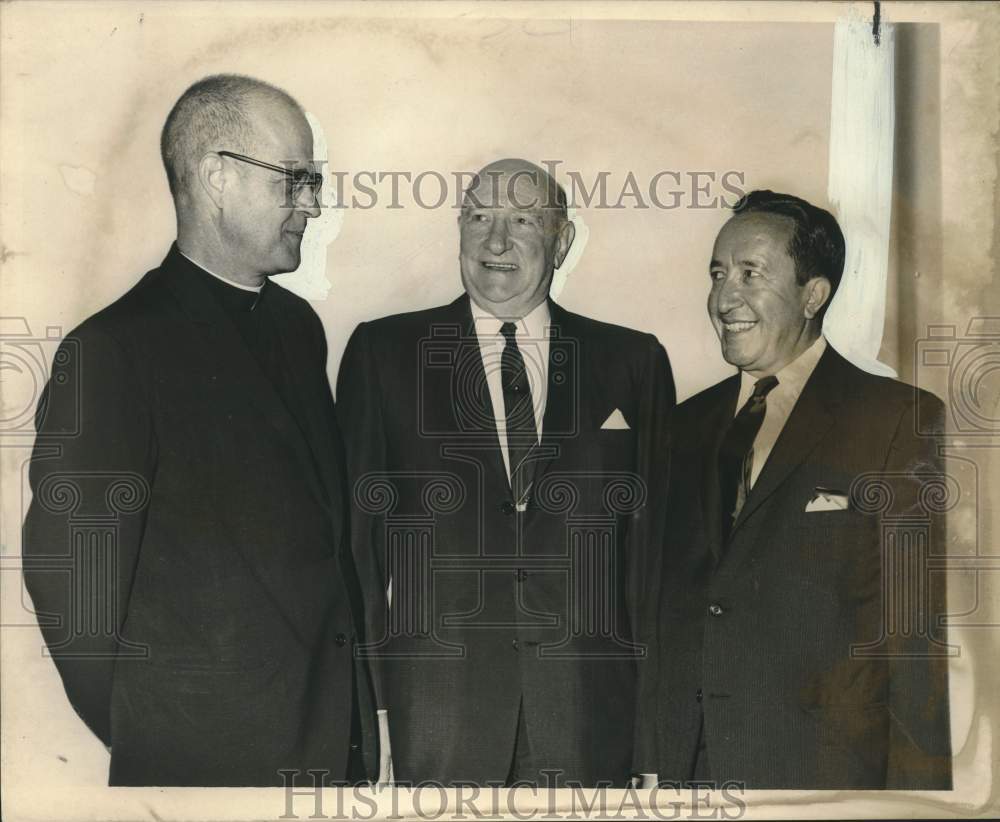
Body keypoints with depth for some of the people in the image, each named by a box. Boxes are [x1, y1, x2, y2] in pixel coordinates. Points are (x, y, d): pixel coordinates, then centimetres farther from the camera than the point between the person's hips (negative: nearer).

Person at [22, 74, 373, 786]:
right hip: (207, 755, -6)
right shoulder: (114, 351, -16)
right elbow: (72, 578, -14)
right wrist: (143, 743, -4)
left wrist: (354, 689, 8)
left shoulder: (299, 325, 8)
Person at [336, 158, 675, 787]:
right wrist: (368, 707, -2)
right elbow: (356, 526, 3)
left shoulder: (633, 361, 8)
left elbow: (657, 535, 7)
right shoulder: (383, 351, 6)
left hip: (587, 709, 1)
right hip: (435, 701, -1)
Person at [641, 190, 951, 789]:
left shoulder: (902, 421, -7)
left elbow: (923, 631, -10)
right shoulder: (688, 426, 9)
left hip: (824, 766, -4)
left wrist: (918, 783, -13)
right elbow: (666, 608, 11)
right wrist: (647, 758, 7)